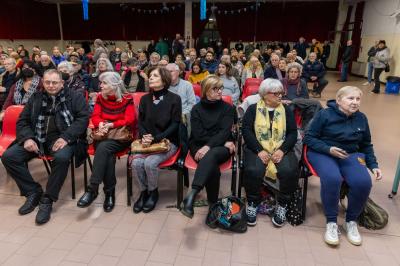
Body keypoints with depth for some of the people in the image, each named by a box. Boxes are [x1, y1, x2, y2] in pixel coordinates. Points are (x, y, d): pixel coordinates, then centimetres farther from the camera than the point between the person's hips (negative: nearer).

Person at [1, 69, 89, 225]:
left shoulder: (75, 98, 5)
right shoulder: (36, 98, 18)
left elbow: (83, 118, -6)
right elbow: (22, 121, 16)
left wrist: (66, 137, -20)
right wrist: (27, 138, -6)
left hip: (62, 139, -5)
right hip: (38, 138, 5)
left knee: (61, 158, -36)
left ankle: (47, 200, -16)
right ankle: (33, 192, 1)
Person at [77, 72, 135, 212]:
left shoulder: (127, 100, 0)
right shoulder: (100, 98, 12)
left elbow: (129, 120, -8)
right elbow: (95, 117, 5)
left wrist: (110, 125, -17)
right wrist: (100, 124, -19)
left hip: (121, 136, -3)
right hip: (103, 136, 3)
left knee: (103, 147, -34)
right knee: (107, 154, -31)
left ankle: (92, 189, -31)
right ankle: (109, 192, -23)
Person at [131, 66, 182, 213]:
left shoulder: (174, 99, -4)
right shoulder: (145, 99, 10)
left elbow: (175, 124, -8)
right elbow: (140, 122, 10)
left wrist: (156, 138, -18)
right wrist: (144, 136, -13)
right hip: (148, 141, 4)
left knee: (150, 162, -28)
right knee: (136, 162, -23)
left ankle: (153, 192, 1)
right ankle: (143, 192, 4)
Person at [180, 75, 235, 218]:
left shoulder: (227, 108, 9)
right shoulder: (197, 109, 8)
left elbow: (225, 131, -6)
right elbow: (198, 134, -3)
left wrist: (209, 146, -24)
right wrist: (223, 142, -12)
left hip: (220, 148, 0)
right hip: (199, 147, 0)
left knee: (211, 154, -38)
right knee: (212, 167, -34)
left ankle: (192, 195, -48)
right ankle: (213, 203, -22)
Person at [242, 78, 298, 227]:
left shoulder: (286, 111, 14)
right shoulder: (253, 109, 7)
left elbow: (293, 133, 5)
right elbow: (247, 131, -4)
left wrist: (282, 150, -13)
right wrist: (259, 150, -16)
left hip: (281, 149, 2)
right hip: (257, 149, -2)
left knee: (290, 171, -28)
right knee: (253, 171, -31)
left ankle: (282, 205, -3)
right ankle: (252, 203, -4)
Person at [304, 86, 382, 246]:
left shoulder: (361, 118, 7)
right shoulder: (324, 114, -8)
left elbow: (366, 145, 19)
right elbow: (309, 138, -6)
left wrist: (373, 165, 7)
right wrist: (329, 149, -19)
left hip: (350, 155, 4)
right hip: (322, 153, -4)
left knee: (363, 182, -26)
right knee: (332, 179, -36)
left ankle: (351, 221, 0)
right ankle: (331, 222, -14)